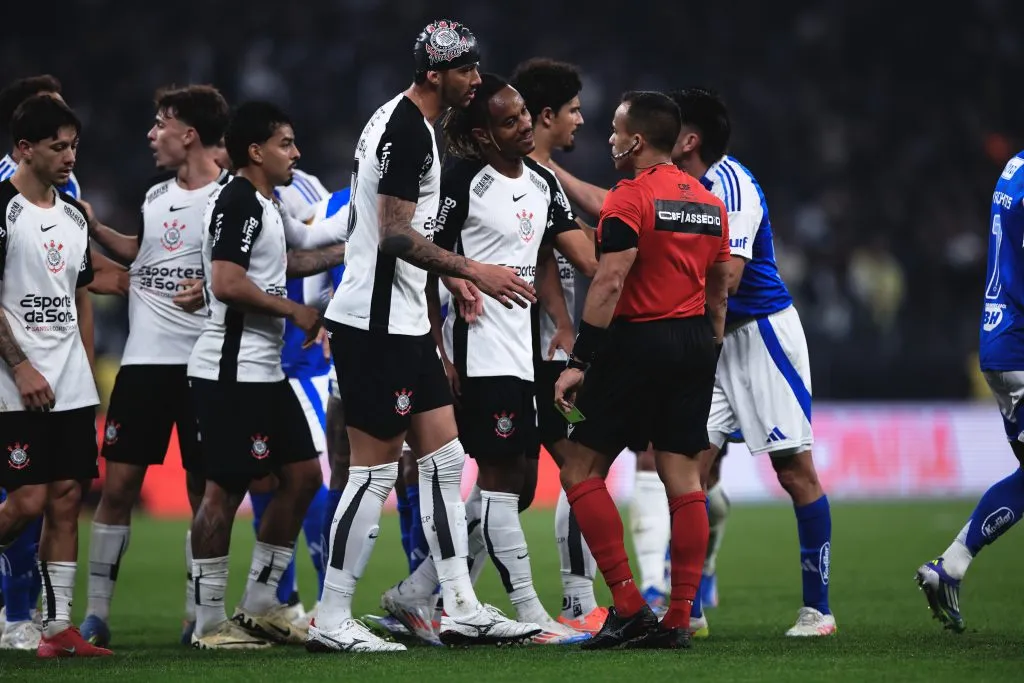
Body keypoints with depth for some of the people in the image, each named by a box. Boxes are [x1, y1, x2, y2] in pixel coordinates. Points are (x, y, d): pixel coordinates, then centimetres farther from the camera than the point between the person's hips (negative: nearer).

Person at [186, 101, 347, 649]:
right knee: (224, 489, -8)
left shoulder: (266, 206, 18)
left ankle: (259, 606, 17)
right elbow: (228, 283, -24)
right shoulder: (238, 202, -13)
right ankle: (209, 623, -3)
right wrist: (296, 311, -15)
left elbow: (289, 259, 37)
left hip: (264, 372, 11)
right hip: (231, 372, -11)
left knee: (303, 476, 11)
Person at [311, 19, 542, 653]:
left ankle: (463, 611, 13)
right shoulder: (409, 130, -17)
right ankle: (332, 621, -1)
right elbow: (396, 233, -23)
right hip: (378, 326, -11)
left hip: (404, 324, 11)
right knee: (375, 472, -6)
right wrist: (472, 271, -23)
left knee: (445, 461, 11)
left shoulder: (399, 121, 15)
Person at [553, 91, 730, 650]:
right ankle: (678, 619, 4)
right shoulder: (710, 204, 13)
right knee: (683, 475, 6)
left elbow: (608, 284, -17)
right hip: (694, 343, 7)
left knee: (582, 470, 0)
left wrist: (579, 362, -17)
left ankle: (628, 605, -7)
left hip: (637, 343, -7)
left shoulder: (629, 198, -10)